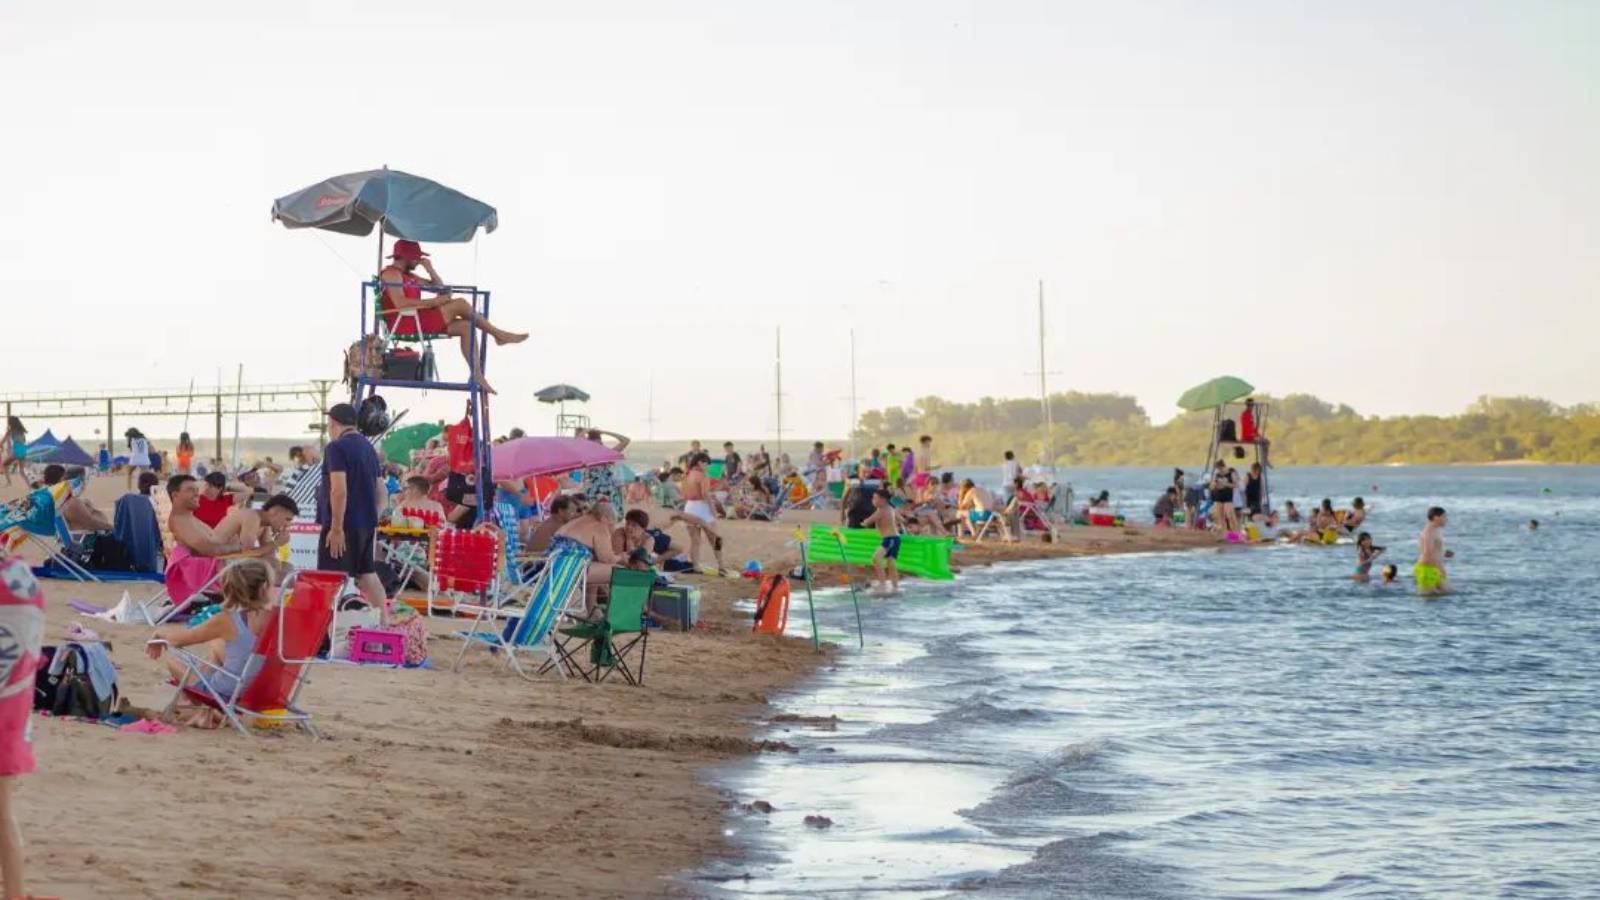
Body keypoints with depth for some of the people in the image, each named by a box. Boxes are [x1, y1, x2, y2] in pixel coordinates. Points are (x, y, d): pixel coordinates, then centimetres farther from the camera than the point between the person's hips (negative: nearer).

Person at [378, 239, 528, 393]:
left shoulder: (408, 276, 24)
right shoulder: (391, 274, -7)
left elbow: (439, 287, 25)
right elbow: (400, 303, -23)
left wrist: (430, 269, 8)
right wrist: (433, 302, -20)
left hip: (418, 321, 10)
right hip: (407, 325, -10)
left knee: (466, 326, -3)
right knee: (460, 304, -14)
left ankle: (476, 375, -10)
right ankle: (498, 334, -2)